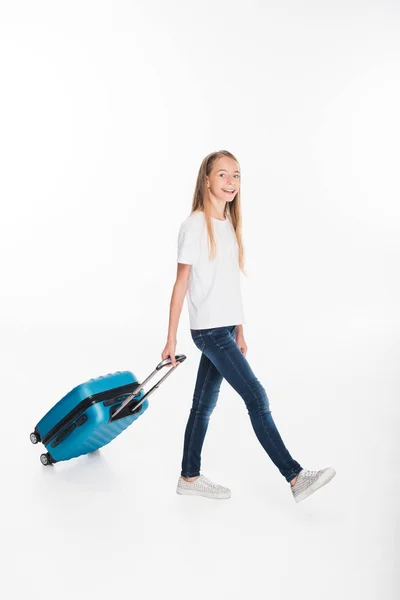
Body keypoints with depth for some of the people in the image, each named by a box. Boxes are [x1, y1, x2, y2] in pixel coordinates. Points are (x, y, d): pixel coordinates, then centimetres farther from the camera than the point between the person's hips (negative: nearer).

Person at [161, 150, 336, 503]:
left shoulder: (229, 225, 12)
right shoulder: (196, 225, -10)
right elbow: (182, 284, -10)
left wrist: (239, 332, 16)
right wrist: (171, 340, -9)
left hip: (224, 330, 7)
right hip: (208, 329, -7)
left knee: (204, 404, 14)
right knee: (257, 398, -7)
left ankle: (190, 478, 26)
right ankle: (296, 477, 0)